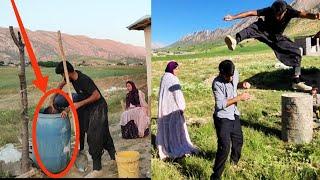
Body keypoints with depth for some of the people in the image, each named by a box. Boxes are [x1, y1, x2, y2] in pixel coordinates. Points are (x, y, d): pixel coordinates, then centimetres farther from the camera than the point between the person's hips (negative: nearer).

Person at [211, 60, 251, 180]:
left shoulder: (235, 73, -6)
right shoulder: (217, 83, -25)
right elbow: (221, 104, -28)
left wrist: (243, 84, -6)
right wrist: (239, 98, -25)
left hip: (234, 115, 8)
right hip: (222, 118, -8)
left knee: (238, 140, 25)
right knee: (224, 147, -13)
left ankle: (235, 161, 55)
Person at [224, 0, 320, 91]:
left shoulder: (289, 11, -22)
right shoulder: (269, 10, -23)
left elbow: (302, 14, -40)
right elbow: (251, 13, -28)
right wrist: (233, 17, -35)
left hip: (277, 38, 3)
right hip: (264, 33, -2)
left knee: (296, 51, -10)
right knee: (255, 26, -34)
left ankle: (296, 81, -9)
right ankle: (235, 41, -65)